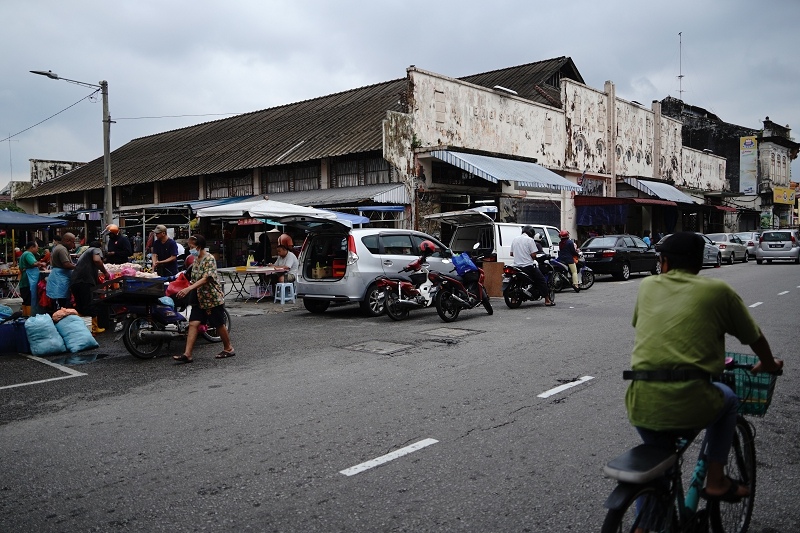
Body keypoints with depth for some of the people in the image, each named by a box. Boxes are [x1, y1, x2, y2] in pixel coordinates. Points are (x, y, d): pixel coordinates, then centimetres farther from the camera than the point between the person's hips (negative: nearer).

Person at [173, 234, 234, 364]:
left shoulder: (209, 259, -15)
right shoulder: (195, 259, 10)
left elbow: (205, 279, -24)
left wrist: (188, 289, -32)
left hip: (213, 297, -7)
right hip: (199, 298, 7)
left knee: (219, 325, 6)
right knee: (193, 324, -4)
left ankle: (228, 349, 25)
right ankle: (187, 355, -7)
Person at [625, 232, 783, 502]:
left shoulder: (648, 285, 13)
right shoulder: (718, 290, 7)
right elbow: (755, 337, 19)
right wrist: (769, 365, 41)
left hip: (641, 406, 3)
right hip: (690, 406, -2)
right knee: (728, 399, 32)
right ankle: (716, 481, 31)